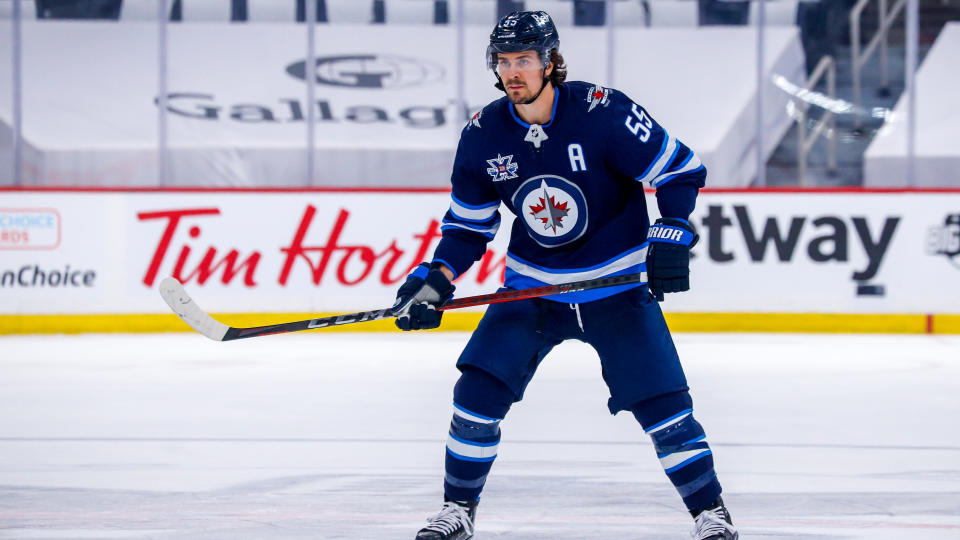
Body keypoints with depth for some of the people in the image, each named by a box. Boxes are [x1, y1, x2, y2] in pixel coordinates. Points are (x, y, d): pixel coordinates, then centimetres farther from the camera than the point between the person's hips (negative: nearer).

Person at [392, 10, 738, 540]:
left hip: (617, 288, -3)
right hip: (532, 287, 3)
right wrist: (437, 279, -9)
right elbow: (469, 223, 5)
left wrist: (671, 240, -23)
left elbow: (682, 171, -12)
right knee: (478, 391, -10)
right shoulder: (483, 134, -7)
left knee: (660, 399, -10)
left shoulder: (603, 113, -20)